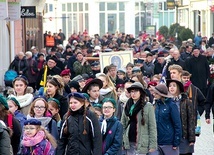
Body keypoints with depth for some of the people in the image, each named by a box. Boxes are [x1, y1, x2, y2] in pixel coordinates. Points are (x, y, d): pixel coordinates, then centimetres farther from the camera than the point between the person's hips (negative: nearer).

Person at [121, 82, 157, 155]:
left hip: (141, 143, -4)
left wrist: (152, 145, -11)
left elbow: (152, 126, -6)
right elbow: (122, 125, 9)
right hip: (129, 142, 4)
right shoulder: (127, 106, 10)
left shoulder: (148, 106, -3)